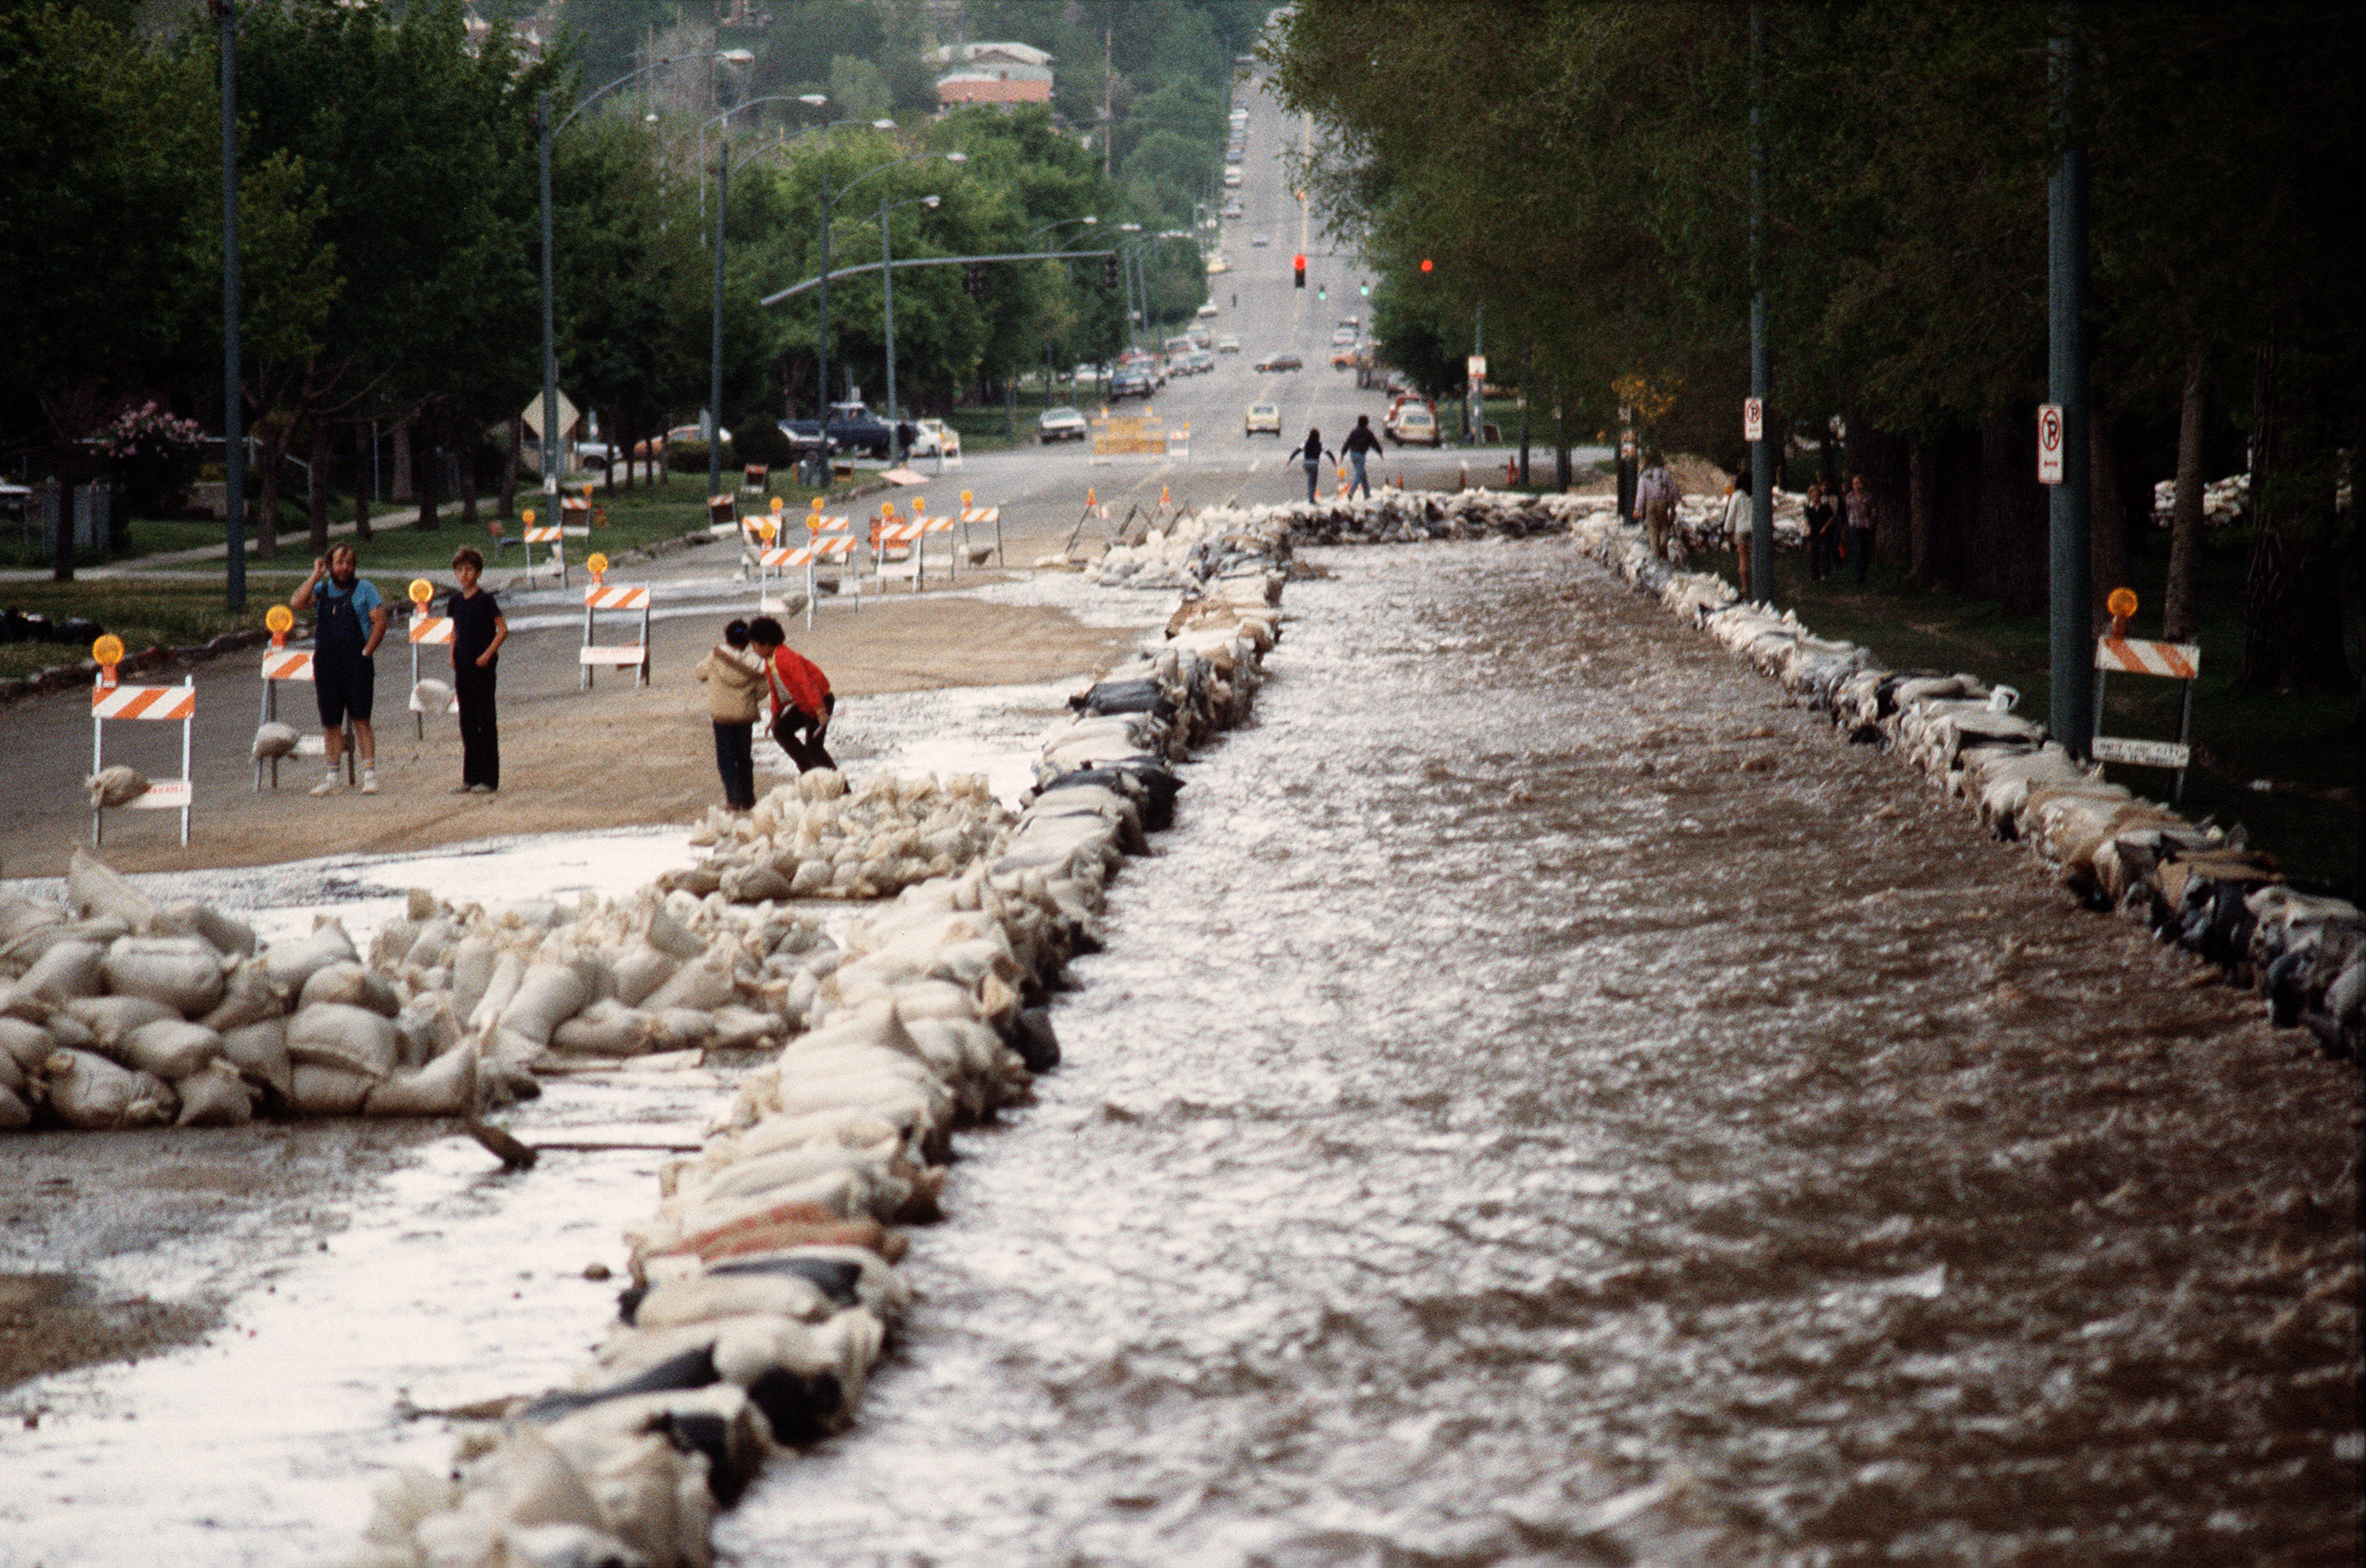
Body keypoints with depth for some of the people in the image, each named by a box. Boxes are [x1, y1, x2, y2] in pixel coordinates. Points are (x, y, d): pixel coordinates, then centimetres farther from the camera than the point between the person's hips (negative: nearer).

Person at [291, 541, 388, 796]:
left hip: (356, 663, -3)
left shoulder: (364, 589, 4)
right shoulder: (322, 590, 12)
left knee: (361, 720, -7)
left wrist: (367, 652, -11)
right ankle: (332, 777, 15)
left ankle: (369, 774, -6)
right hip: (326, 664, 3)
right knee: (331, 724, 7)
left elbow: (379, 621, -2)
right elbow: (296, 603, -5)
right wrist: (315, 576, -4)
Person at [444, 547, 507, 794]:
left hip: (482, 665, -6)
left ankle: (489, 779, -1)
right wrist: (453, 654, 9)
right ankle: (470, 777, 14)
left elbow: (503, 629, -10)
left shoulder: (485, 600, -9)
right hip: (462, 667, 6)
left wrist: (488, 654, -16)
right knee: (467, 721, 9)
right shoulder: (455, 601, 9)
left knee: (485, 720, -4)